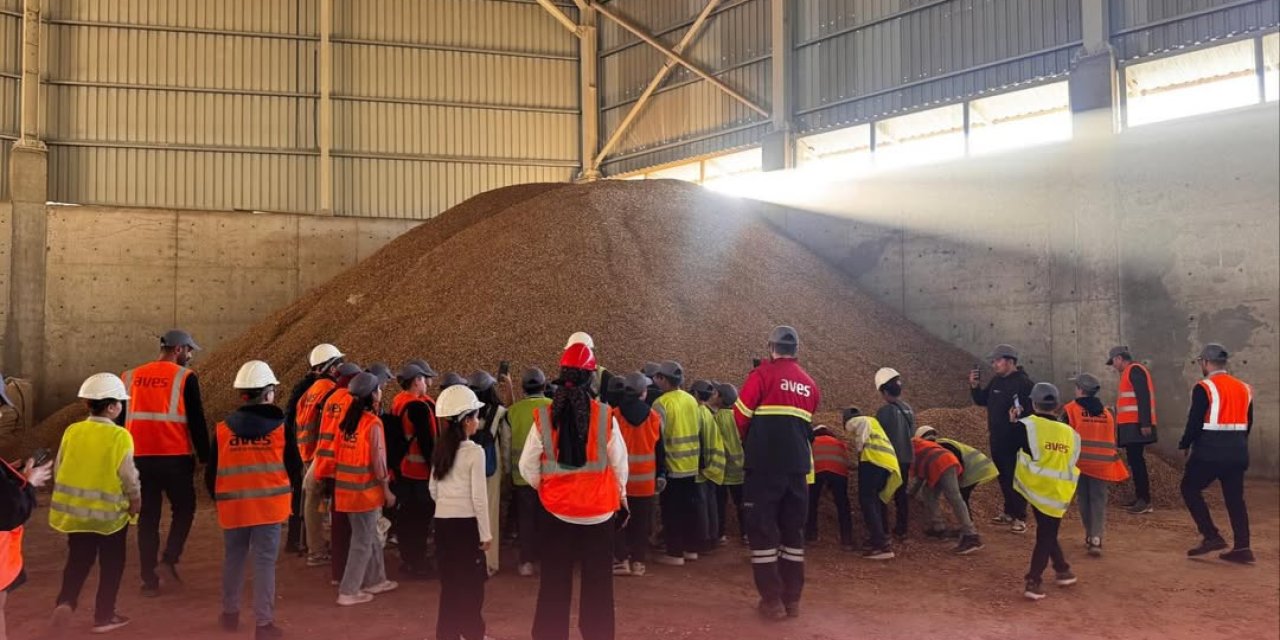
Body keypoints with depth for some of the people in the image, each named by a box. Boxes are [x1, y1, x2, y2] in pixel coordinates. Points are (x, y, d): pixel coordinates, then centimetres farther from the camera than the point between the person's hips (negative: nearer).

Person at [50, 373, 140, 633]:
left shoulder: (72, 431, -2)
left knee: (77, 560, 20)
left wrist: (70, 495, 20)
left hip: (74, 510, 4)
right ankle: (104, 616, 19)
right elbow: (129, 477, -13)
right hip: (110, 512, -4)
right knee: (111, 564, 11)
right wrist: (136, 501, 3)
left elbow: (58, 469, 6)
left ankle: (65, 602, 0)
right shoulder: (120, 436, -16)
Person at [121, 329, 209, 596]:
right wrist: (204, 457, 2)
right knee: (184, 509, 14)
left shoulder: (131, 377, 10)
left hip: (139, 458, 4)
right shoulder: (184, 378, -5)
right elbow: (197, 421, -6)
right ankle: (168, 561, -1)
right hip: (175, 458, -4)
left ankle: (150, 580, 14)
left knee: (147, 517, 11)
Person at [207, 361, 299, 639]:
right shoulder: (281, 427, -6)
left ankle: (230, 613, 34)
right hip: (269, 506, -3)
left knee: (233, 559, 20)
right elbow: (294, 468, -1)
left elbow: (211, 473, 5)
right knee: (264, 563, 1)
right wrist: (287, 492, 18)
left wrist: (218, 499, 22)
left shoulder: (223, 429, -1)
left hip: (232, 507, 3)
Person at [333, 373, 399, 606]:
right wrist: (387, 489, -6)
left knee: (370, 536, 21)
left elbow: (338, 454, 9)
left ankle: (375, 580, 32)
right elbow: (378, 461, -16)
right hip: (366, 489, -7)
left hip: (346, 488, 7)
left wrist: (342, 479, 18)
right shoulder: (373, 423, -16)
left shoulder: (347, 419, 5)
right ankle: (349, 591, 8)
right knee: (363, 541, 4)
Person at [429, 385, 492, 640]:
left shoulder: (440, 450, 7)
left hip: (443, 521, 6)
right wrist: (486, 532, -6)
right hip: (466, 522, -6)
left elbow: (433, 489, 12)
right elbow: (479, 496, -13)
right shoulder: (474, 451, -13)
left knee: (450, 581, 12)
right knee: (471, 581, 7)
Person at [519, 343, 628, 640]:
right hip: (599, 511, 0)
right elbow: (619, 464, -3)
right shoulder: (606, 417, -12)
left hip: (557, 510, 1)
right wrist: (621, 498, 15)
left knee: (554, 583, 12)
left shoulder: (544, 418, -10)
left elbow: (527, 467, -4)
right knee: (597, 583, 12)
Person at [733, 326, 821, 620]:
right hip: (798, 466, 5)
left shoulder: (763, 374, -4)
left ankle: (772, 601, 2)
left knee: (762, 530, 2)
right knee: (793, 531, 13)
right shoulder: (810, 385, 13)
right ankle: (792, 599, 17)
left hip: (764, 465, -5)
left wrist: (750, 442, 13)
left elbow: (741, 416, -3)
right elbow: (805, 425, 16)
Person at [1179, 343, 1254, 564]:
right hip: (1237, 452, 7)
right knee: (1235, 498, 11)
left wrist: (1185, 445, 1)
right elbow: (1248, 423, 15)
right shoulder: (1244, 388, 10)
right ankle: (1242, 548, 10)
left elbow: (1195, 421, -13)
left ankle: (1212, 536, 1)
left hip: (1209, 452, -7)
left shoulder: (1204, 388, -12)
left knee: (1190, 489, 7)